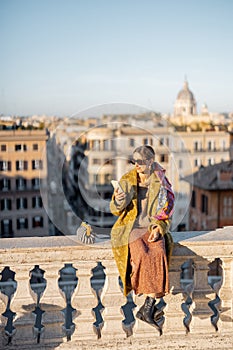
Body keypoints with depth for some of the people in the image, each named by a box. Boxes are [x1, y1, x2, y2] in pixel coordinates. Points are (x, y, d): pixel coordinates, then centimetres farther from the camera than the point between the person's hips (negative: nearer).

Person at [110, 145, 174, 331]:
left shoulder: (161, 183, 4)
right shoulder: (127, 180, 4)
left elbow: (167, 215, 8)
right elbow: (116, 210, 2)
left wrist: (158, 228, -12)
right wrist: (118, 201, -21)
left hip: (153, 228, 1)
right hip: (131, 228, 0)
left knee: (159, 253, -32)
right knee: (142, 255, -32)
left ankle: (147, 307, -26)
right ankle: (151, 305, -19)